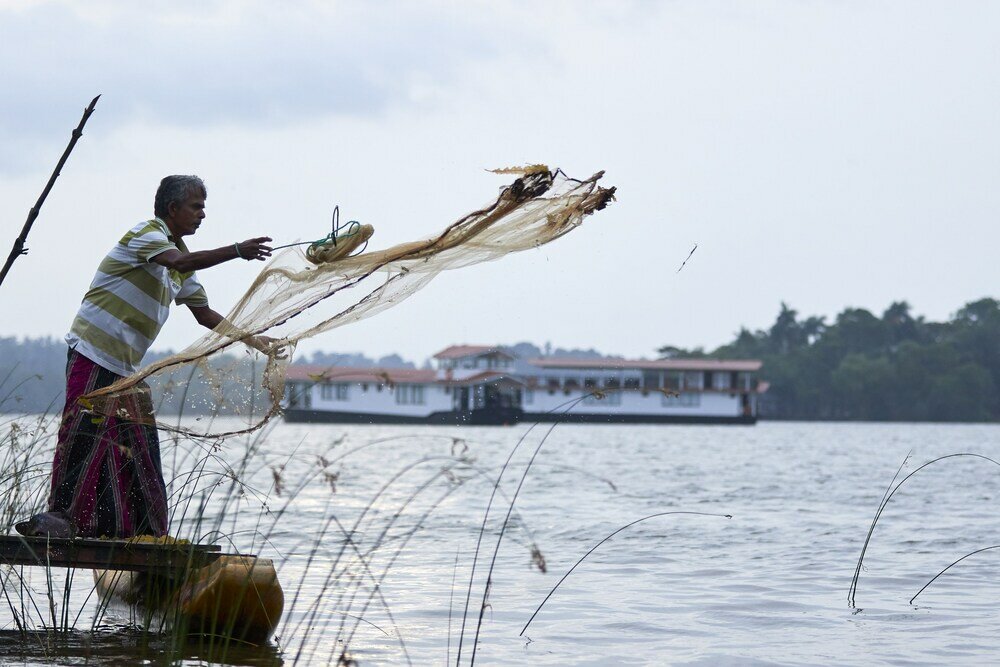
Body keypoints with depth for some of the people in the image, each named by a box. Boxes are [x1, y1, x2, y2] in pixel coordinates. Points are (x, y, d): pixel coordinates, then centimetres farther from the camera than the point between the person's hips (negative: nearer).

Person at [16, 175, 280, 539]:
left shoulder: (178, 260, 18)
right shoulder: (146, 234, -9)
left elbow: (204, 314, 23)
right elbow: (180, 261, -30)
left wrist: (252, 339, 16)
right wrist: (237, 250, -35)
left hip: (127, 366, 9)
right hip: (95, 354, -9)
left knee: (138, 444, 5)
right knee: (85, 433, -13)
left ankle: (142, 528, 7)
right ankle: (62, 515, -13)